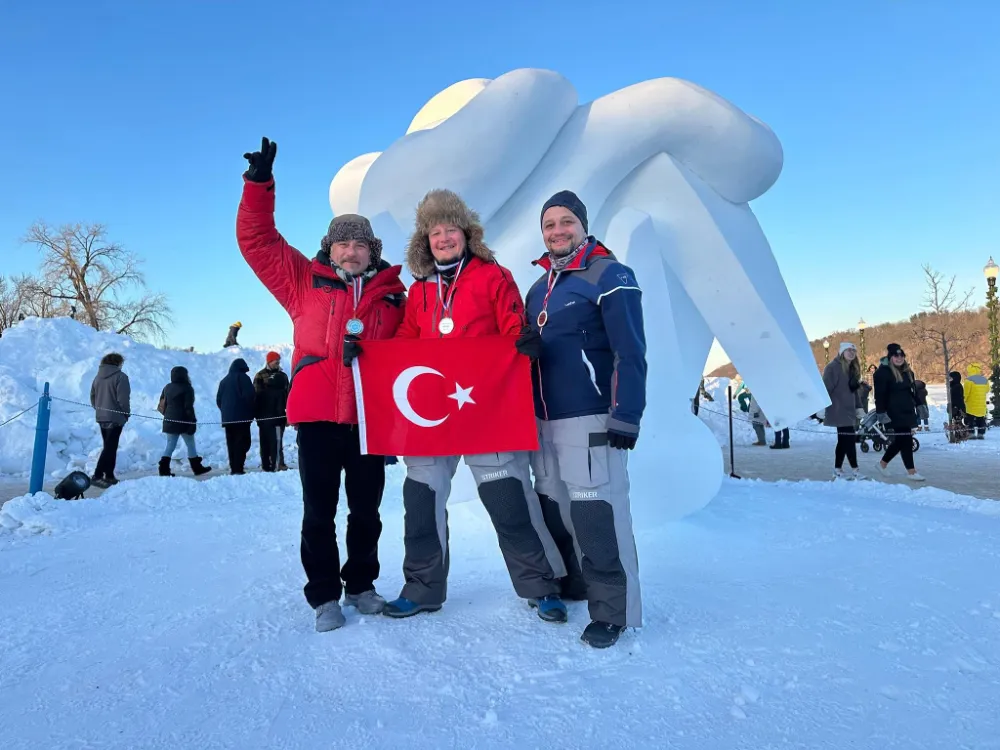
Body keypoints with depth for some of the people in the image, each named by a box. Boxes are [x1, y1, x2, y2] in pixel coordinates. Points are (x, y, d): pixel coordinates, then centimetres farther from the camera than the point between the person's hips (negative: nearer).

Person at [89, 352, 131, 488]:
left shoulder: (98, 377, 11)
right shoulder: (120, 376, -12)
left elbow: (92, 396, 14)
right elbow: (123, 399, -17)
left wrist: (99, 409, 19)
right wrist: (127, 413, -3)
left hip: (101, 417, 8)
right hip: (115, 417, -8)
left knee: (109, 446, 16)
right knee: (110, 448, -6)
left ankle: (109, 475, 18)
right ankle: (97, 476, -13)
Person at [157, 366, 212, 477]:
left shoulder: (167, 387, 11)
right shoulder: (187, 388, -10)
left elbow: (162, 404, 13)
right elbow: (188, 407, -15)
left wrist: (167, 415, 18)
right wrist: (192, 420, -12)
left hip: (169, 421, 6)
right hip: (183, 421, -6)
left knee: (170, 445, 8)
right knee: (190, 445, 5)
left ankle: (164, 469, -1)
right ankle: (197, 468, 12)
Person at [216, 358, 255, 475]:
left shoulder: (224, 380, 18)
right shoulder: (243, 378, -2)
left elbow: (218, 399, 18)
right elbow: (250, 396, -11)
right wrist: (250, 412, 1)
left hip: (227, 418, 6)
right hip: (242, 417, -6)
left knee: (231, 443, 8)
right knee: (242, 442, -7)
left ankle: (233, 468, 7)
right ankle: (238, 468, -15)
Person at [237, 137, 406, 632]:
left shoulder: (392, 294, 8)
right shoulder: (304, 281, 7)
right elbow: (256, 240, 6)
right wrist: (260, 183, 0)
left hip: (370, 417, 1)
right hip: (317, 416, -1)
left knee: (366, 509, 12)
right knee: (319, 511, 6)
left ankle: (361, 584, 30)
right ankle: (325, 596, 20)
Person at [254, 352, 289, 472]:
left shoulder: (282, 376, 13)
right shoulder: (260, 376, 0)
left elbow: (287, 394, 15)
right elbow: (256, 394, -5)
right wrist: (257, 413, -11)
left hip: (279, 414, 3)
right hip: (265, 414, -3)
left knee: (277, 440, 2)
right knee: (266, 440, 2)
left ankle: (277, 463, 3)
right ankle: (266, 465, 5)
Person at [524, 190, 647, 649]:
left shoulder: (610, 276, -5)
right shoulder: (539, 288, 17)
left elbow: (630, 354, -12)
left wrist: (626, 417, -18)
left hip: (591, 420, -7)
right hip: (542, 421, 8)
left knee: (596, 514, -8)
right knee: (553, 508, 15)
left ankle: (613, 611, 5)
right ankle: (566, 586, 34)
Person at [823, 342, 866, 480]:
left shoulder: (853, 369, 16)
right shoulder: (833, 367, -11)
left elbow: (855, 390, 21)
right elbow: (826, 388, -16)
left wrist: (859, 408, 16)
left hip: (848, 410, 9)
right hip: (838, 410, -9)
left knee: (843, 440, 10)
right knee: (850, 439, -9)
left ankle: (838, 470, 17)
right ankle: (855, 470, -3)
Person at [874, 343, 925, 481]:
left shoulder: (907, 372, 15)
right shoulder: (883, 372, -10)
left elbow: (913, 391, 24)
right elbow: (880, 394, -14)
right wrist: (881, 412, -18)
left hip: (907, 410, 9)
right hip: (895, 412, -8)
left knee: (900, 440, 11)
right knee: (905, 440, -8)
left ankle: (883, 463, 27)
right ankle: (911, 472, -2)